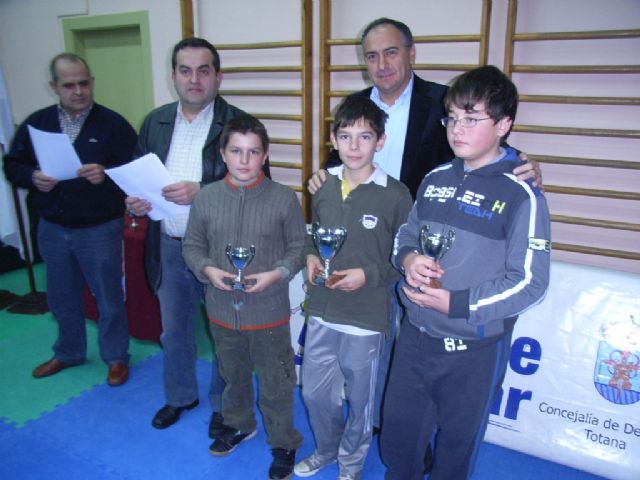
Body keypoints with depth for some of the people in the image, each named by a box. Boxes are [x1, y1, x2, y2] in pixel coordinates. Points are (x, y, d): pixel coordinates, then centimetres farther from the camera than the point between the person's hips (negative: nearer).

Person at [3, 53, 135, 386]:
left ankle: (116, 357, 29)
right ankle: (68, 353, 42)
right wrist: (32, 177, -12)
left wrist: (106, 174, -29)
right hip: (52, 229, 4)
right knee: (62, 298, 20)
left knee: (108, 297, 10)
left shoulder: (112, 123, -8)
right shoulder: (36, 123, 4)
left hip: (100, 229, -4)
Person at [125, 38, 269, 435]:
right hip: (168, 247, 5)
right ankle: (180, 395, 46)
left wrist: (201, 192, -26)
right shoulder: (155, 122, 6)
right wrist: (136, 200, -8)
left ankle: (223, 404, 36)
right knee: (174, 331, 21)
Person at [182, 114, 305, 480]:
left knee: (276, 383, 13)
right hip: (222, 310, 3)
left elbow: (298, 247, -5)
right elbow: (192, 245, 4)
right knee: (233, 375, 26)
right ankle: (238, 424, 51)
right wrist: (207, 269, -14)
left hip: (269, 312, -3)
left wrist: (276, 274, -20)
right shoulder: (206, 197, -5)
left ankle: (284, 443, 35)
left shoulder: (285, 198, -12)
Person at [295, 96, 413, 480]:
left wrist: (368, 275, -19)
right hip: (321, 310, 5)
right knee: (314, 392, 19)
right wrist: (311, 257, -5)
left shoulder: (395, 194, -14)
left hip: (366, 316, -4)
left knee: (359, 398, 16)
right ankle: (327, 449, 48)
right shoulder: (324, 186, 1)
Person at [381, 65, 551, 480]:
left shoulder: (522, 195, -13)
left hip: (476, 348, -4)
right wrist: (408, 259, -9)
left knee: (458, 440, 17)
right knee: (398, 429, 20)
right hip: (416, 334, 5)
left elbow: (529, 283, -15)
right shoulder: (435, 179, 3)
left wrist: (454, 303, -20)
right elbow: (406, 234, 14)